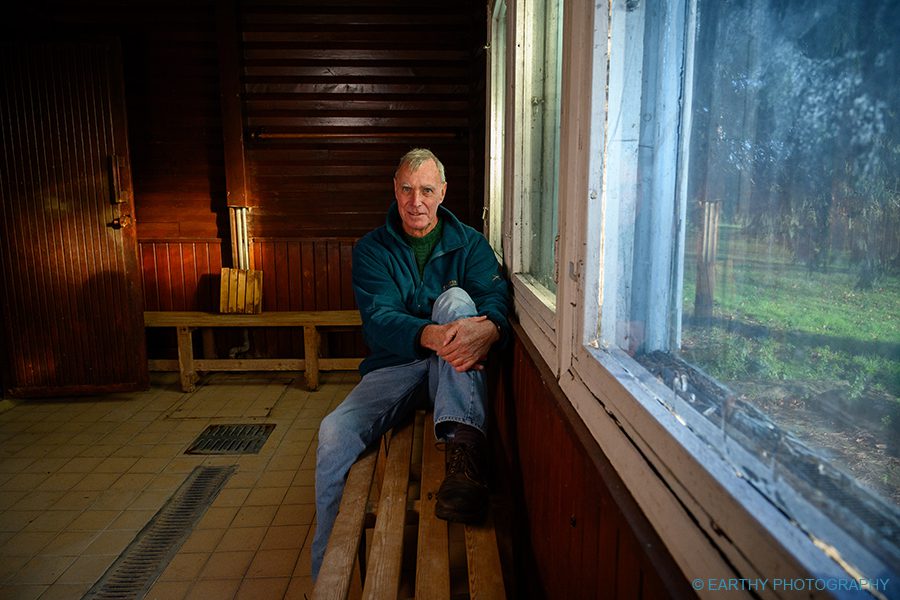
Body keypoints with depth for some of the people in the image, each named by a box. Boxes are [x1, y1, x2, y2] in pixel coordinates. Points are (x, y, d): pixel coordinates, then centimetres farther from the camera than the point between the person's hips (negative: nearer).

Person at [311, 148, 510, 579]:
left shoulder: (469, 243, 7)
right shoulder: (372, 249, 4)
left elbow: (496, 294, -11)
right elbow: (379, 318, -13)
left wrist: (488, 329, -38)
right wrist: (431, 336, -36)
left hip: (451, 368, 0)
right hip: (395, 364, 1)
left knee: (456, 299, -29)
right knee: (335, 433, -26)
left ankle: (462, 448, -46)